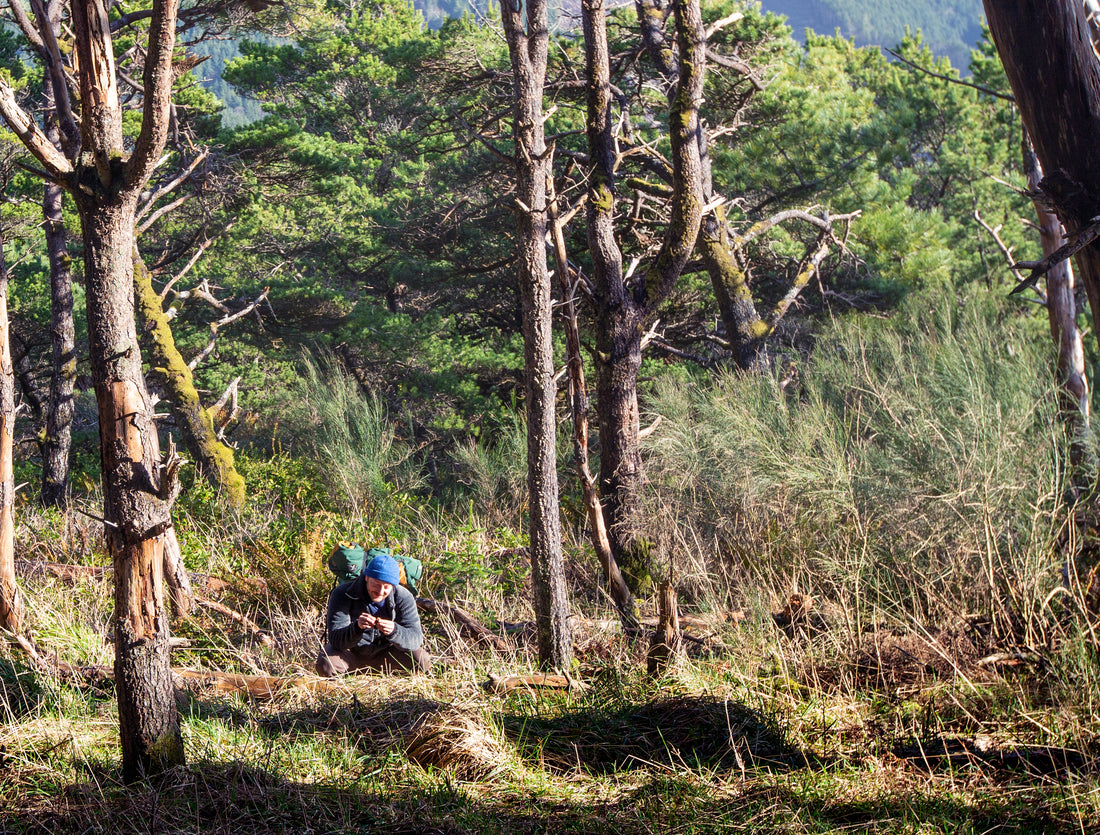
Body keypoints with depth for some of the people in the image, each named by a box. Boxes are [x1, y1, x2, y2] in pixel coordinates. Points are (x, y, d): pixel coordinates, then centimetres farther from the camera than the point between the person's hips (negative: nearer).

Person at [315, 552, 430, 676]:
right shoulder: (342, 595, -22)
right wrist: (357, 627, -50)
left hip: (385, 653, 2)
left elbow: (415, 638, -24)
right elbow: (336, 640, -28)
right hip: (352, 654, -2)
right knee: (325, 665, -33)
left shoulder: (404, 598, -16)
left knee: (422, 661, -23)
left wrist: (394, 631, -46)